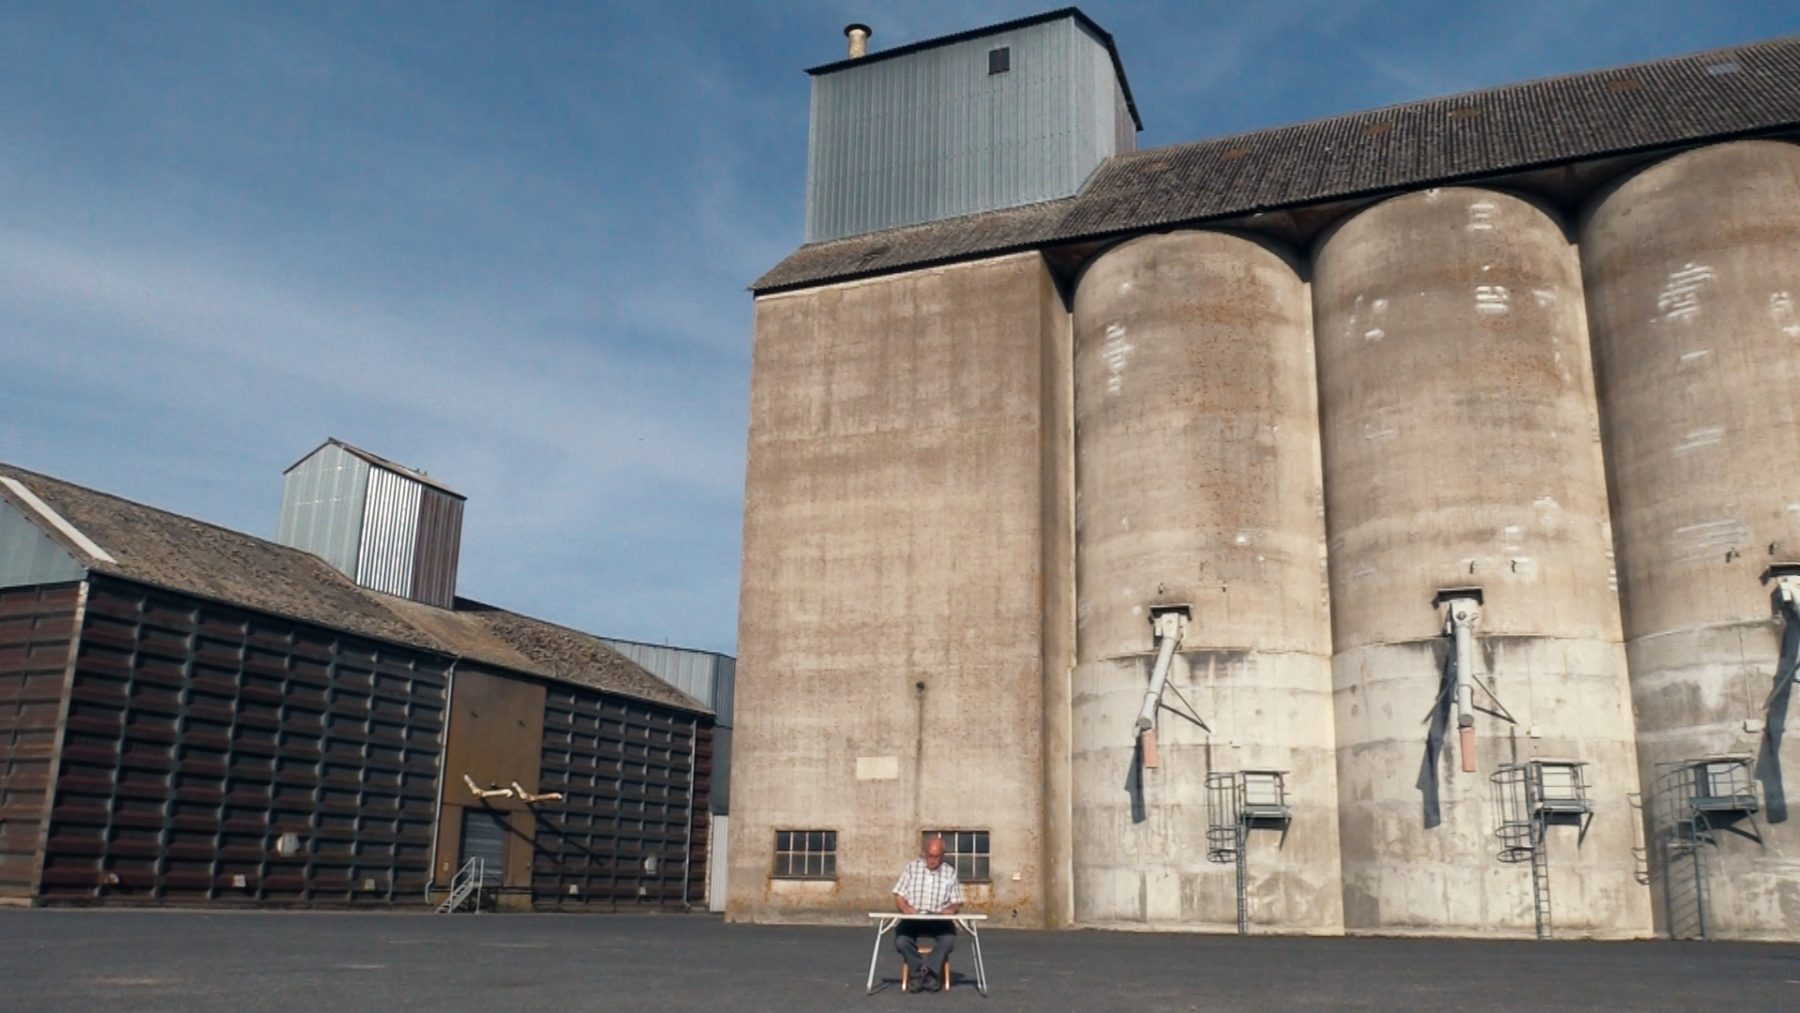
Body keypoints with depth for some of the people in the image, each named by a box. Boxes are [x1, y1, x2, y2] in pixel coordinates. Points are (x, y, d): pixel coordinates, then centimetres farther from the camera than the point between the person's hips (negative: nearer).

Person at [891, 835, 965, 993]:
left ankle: (920, 973, -18)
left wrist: (952, 908, -17)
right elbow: (899, 898, 2)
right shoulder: (912, 867, 5)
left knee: (949, 939, -32)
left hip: (939, 919, 0)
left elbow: (956, 902, 8)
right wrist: (905, 908, -21)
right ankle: (925, 972, -11)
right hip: (913, 919, 0)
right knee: (901, 941, -31)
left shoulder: (950, 872, 8)